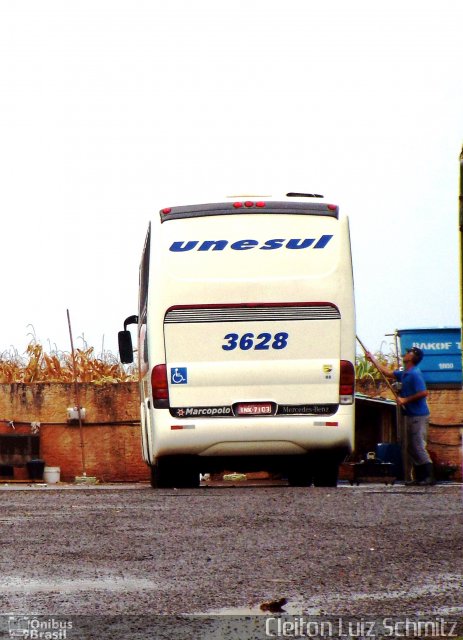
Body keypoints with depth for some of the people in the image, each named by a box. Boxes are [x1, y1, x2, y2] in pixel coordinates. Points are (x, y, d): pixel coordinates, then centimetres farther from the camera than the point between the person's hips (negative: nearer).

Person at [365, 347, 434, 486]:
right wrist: (372, 359, 28)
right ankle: (419, 477, 13)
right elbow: (387, 372, 28)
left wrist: (405, 400, -17)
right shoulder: (404, 374, 14)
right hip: (411, 416, 10)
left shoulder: (415, 374, -16)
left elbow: (423, 393, -24)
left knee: (418, 447, -10)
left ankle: (429, 477, -10)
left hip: (418, 416, -10)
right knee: (411, 448, 11)